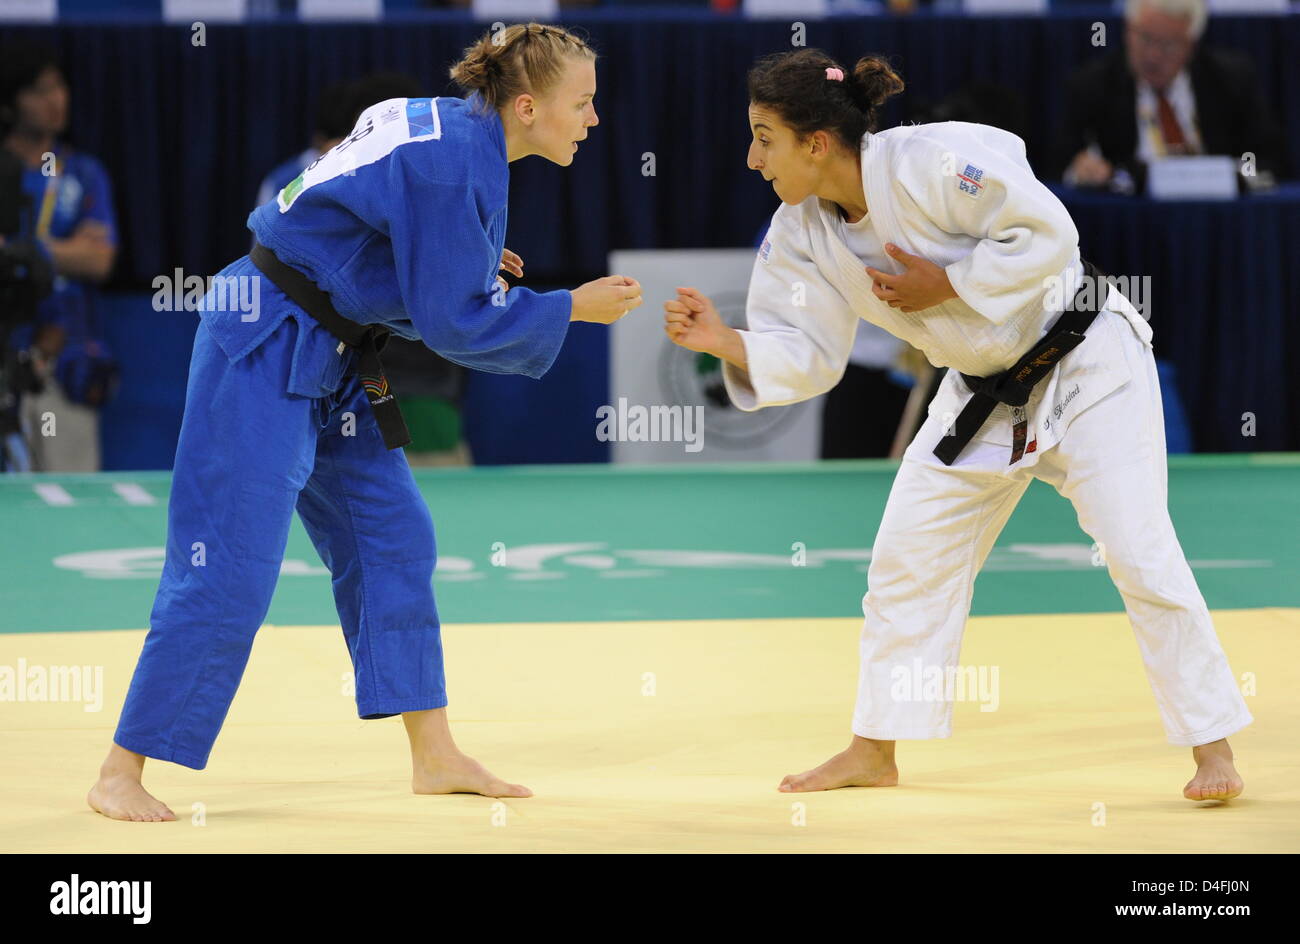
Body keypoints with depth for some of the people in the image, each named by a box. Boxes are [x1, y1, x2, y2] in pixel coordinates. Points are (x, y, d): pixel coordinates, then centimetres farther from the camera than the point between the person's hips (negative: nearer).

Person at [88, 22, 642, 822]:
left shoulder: (445, 129, 7)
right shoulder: (457, 165, -22)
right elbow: (453, 322, -18)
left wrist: (470, 266, 8)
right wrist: (572, 309, -10)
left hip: (329, 357, 10)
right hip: (267, 353, -10)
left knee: (392, 538, 12)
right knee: (228, 566, -10)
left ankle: (435, 757, 19)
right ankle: (121, 777, -4)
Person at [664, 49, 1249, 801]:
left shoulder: (932, 162, -28)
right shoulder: (802, 232, -5)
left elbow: (1048, 233, -27)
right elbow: (806, 356, -2)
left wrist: (947, 286, -26)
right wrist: (726, 342, -19)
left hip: (1084, 365, -8)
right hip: (983, 393, 8)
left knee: (1139, 553, -10)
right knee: (907, 556, 7)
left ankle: (1212, 746, -1)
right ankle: (874, 753, 19)